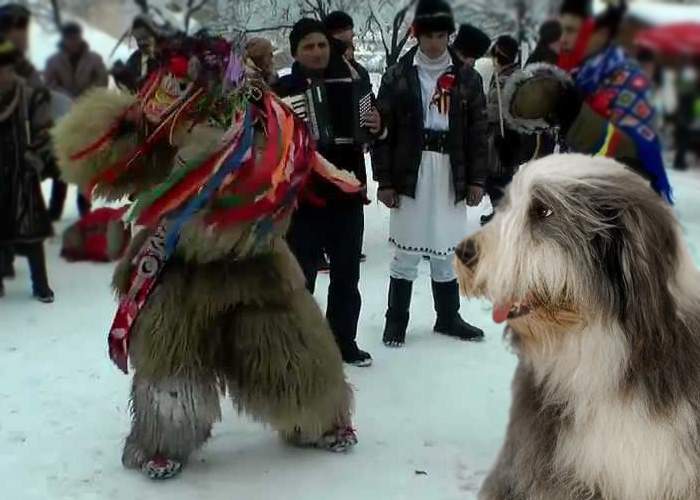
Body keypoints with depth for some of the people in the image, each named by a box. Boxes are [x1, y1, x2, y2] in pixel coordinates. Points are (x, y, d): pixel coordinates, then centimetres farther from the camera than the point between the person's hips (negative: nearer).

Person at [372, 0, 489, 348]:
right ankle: (396, 319, 16)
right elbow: (383, 130, -1)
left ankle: (448, 317, 26)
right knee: (407, 249, 1)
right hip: (410, 174, -2)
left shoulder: (467, 78, 7)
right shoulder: (398, 76, 1)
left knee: (447, 249, 11)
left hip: (451, 175, 2)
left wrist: (476, 179, 3)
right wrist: (385, 180, -6)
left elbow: (478, 132, 8)